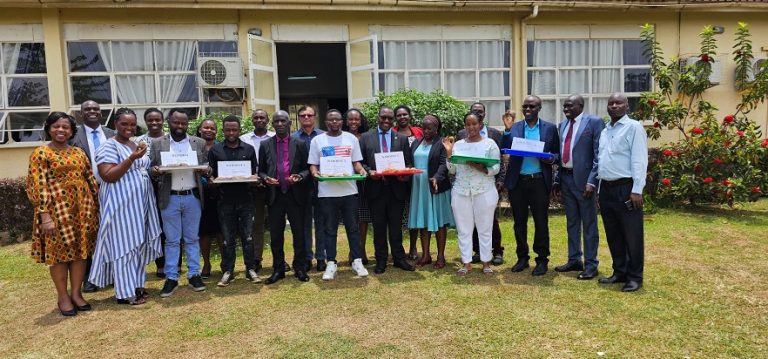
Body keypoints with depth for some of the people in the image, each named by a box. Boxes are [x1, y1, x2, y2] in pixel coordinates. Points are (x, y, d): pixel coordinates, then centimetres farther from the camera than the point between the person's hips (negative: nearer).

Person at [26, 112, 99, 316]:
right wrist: (45, 215, -16)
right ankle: (63, 297, 16)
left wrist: (97, 205, 11)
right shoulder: (40, 154, -3)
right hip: (57, 210, -5)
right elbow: (38, 186, -9)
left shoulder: (78, 152, 12)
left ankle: (76, 293, 20)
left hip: (83, 209, 5)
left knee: (81, 250, 8)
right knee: (59, 252, 3)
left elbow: (91, 179, 14)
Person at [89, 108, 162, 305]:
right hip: (121, 203, -8)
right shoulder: (109, 146, -11)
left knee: (138, 243, 12)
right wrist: (132, 158, -25)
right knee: (124, 245, -2)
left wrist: (154, 171, 6)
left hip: (140, 201, 8)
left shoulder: (136, 144, 14)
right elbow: (108, 176, -20)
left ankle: (136, 285, 23)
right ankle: (125, 292, 7)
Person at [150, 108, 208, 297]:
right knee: (171, 240, 6)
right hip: (169, 198, -1)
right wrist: (155, 170, -19)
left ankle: (194, 274, 18)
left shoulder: (199, 143, 6)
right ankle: (171, 278, 14)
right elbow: (150, 168, 3)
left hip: (193, 197, 1)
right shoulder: (157, 144, 4)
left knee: (192, 238, 9)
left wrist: (204, 169, -15)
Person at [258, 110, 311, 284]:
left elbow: (307, 168, 5)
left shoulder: (300, 144, 4)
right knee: (275, 235, 8)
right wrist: (266, 178, -10)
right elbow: (261, 170, 10)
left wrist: (300, 176, -15)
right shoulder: (265, 145, 8)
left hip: (295, 194, -1)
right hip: (274, 195, 2)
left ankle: (300, 268, 17)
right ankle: (278, 270, 20)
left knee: (299, 233, 4)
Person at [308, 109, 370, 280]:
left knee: (353, 228, 7)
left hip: (349, 190, 1)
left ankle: (357, 261, 17)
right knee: (330, 230, 6)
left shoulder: (351, 138, 8)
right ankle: (331, 264, 15)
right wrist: (315, 172, -17)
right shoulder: (317, 140, 4)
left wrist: (361, 170, -10)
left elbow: (356, 162, 10)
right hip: (327, 192, -1)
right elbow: (313, 164, 4)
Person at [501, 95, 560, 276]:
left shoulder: (550, 128, 4)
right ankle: (522, 258, 23)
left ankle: (542, 260, 15)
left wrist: (551, 158, -13)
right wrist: (507, 129, -13)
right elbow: (505, 150, -3)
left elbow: (556, 152, 8)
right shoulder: (514, 127, 6)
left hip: (539, 181, -2)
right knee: (519, 222, 10)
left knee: (541, 222, 3)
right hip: (517, 181, 2)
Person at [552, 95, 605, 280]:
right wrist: (557, 180, 11)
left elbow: (599, 154, -11)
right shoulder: (563, 125, 14)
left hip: (583, 178, -6)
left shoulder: (594, 122, -6)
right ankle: (574, 260, 26)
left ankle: (591, 265, 12)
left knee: (589, 223, 3)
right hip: (565, 178, 7)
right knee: (571, 222, 15)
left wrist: (591, 181, -17)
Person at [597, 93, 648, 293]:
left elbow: (639, 160, -12)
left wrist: (637, 190, -17)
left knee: (631, 235, 1)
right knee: (613, 235, 13)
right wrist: (599, 188, 14)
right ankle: (619, 272, 25)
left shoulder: (633, 127, -6)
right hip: (606, 188, 7)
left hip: (625, 187, -7)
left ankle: (634, 277, 11)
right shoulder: (605, 131, 16)